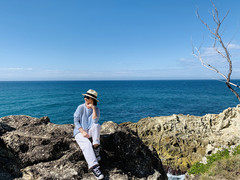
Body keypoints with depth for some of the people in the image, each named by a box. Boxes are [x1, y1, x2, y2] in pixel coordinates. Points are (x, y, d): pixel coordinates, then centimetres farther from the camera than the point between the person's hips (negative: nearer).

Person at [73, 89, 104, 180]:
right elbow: (76, 122, -7)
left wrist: (93, 108, -23)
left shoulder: (96, 109, -2)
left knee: (97, 125, -30)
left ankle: (96, 148, -25)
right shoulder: (81, 107, -6)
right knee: (87, 144, -31)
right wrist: (83, 132, -19)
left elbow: (95, 121, -19)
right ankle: (94, 167, -37)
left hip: (90, 131, 2)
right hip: (79, 132, -2)